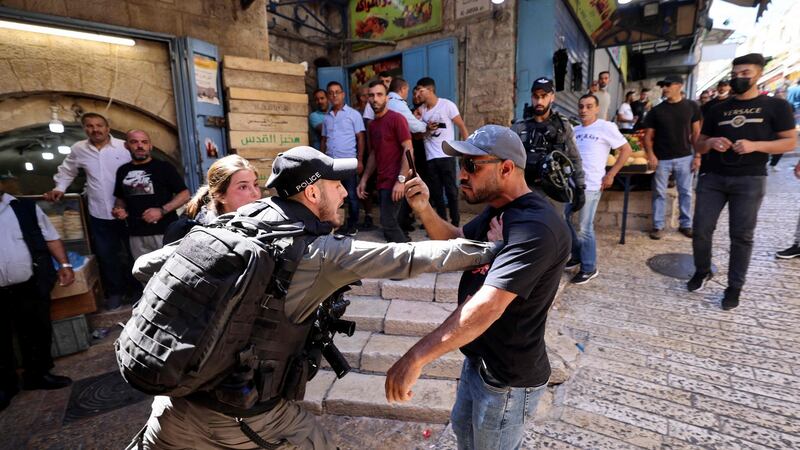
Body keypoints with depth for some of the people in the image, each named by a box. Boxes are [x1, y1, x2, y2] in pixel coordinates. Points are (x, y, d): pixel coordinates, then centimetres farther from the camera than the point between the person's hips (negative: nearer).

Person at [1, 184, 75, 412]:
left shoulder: (25, 207, 2)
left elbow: (51, 237, 6)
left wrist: (64, 264, -3)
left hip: (30, 286, 1)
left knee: (37, 333, 13)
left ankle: (37, 374, 33)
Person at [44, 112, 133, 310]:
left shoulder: (125, 146, -7)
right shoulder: (78, 149, 4)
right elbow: (67, 170, 22)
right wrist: (59, 188, 9)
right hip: (99, 215, 3)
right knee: (106, 256, 12)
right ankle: (115, 292, 29)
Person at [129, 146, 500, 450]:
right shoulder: (323, 254, -18)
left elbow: (145, 267, 2)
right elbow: (410, 257, -17)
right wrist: (491, 249, -8)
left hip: (178, 399, 4)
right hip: (245, 415, -4)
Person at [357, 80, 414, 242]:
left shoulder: (396, 118, -8)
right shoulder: (372, 124, 15)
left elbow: (408, 149, -14)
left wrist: (401, 180, -21)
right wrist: (364, 179, 16)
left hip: (394, 182, -8)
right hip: (381, 182, 8)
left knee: (387, 223, -9)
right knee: (389, 222, 11)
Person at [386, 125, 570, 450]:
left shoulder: (535, 228, -31)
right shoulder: (497, 210, 2)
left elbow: (487, 306, -39)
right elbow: (456, 243, 10)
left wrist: (415, 358, -39)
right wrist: (424, 210, -9)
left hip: (508, 377, -9)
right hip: (478, 357, 9)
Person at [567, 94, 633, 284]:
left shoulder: (606, 127, -5)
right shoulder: (574, 131, 11)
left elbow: (626, 150, -3)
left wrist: (610, 175, -8)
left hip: (590, 186, -6)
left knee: (584, 228, -2)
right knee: (562, 220, 12)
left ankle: (589, 268, 14)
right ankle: (577, 254, 33)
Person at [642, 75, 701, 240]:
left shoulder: (691, 106, 3)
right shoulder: (656, 110, 1)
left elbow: (696, 132, 6)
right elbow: (648, 136, 1)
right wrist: (651, 155, -13)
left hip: (684, 157, 1)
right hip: (662, 159, -1)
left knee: (685, 192, 7)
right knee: (659, 193, 3)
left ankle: (685, 224, 19)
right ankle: (658, 226, 11)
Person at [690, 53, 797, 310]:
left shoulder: (776, 106, 5)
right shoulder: (718, 110, 13)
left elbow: (790, 142, 1)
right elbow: (698, 145, 16)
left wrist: (755, 145, -15)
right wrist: (710, 142, -7)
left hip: (750, 181, -2)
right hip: (712, 177, 3)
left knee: (742, 236, 2)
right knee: (701, 230, 0)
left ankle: (734, 287, 14)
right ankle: (702, 271, 22)